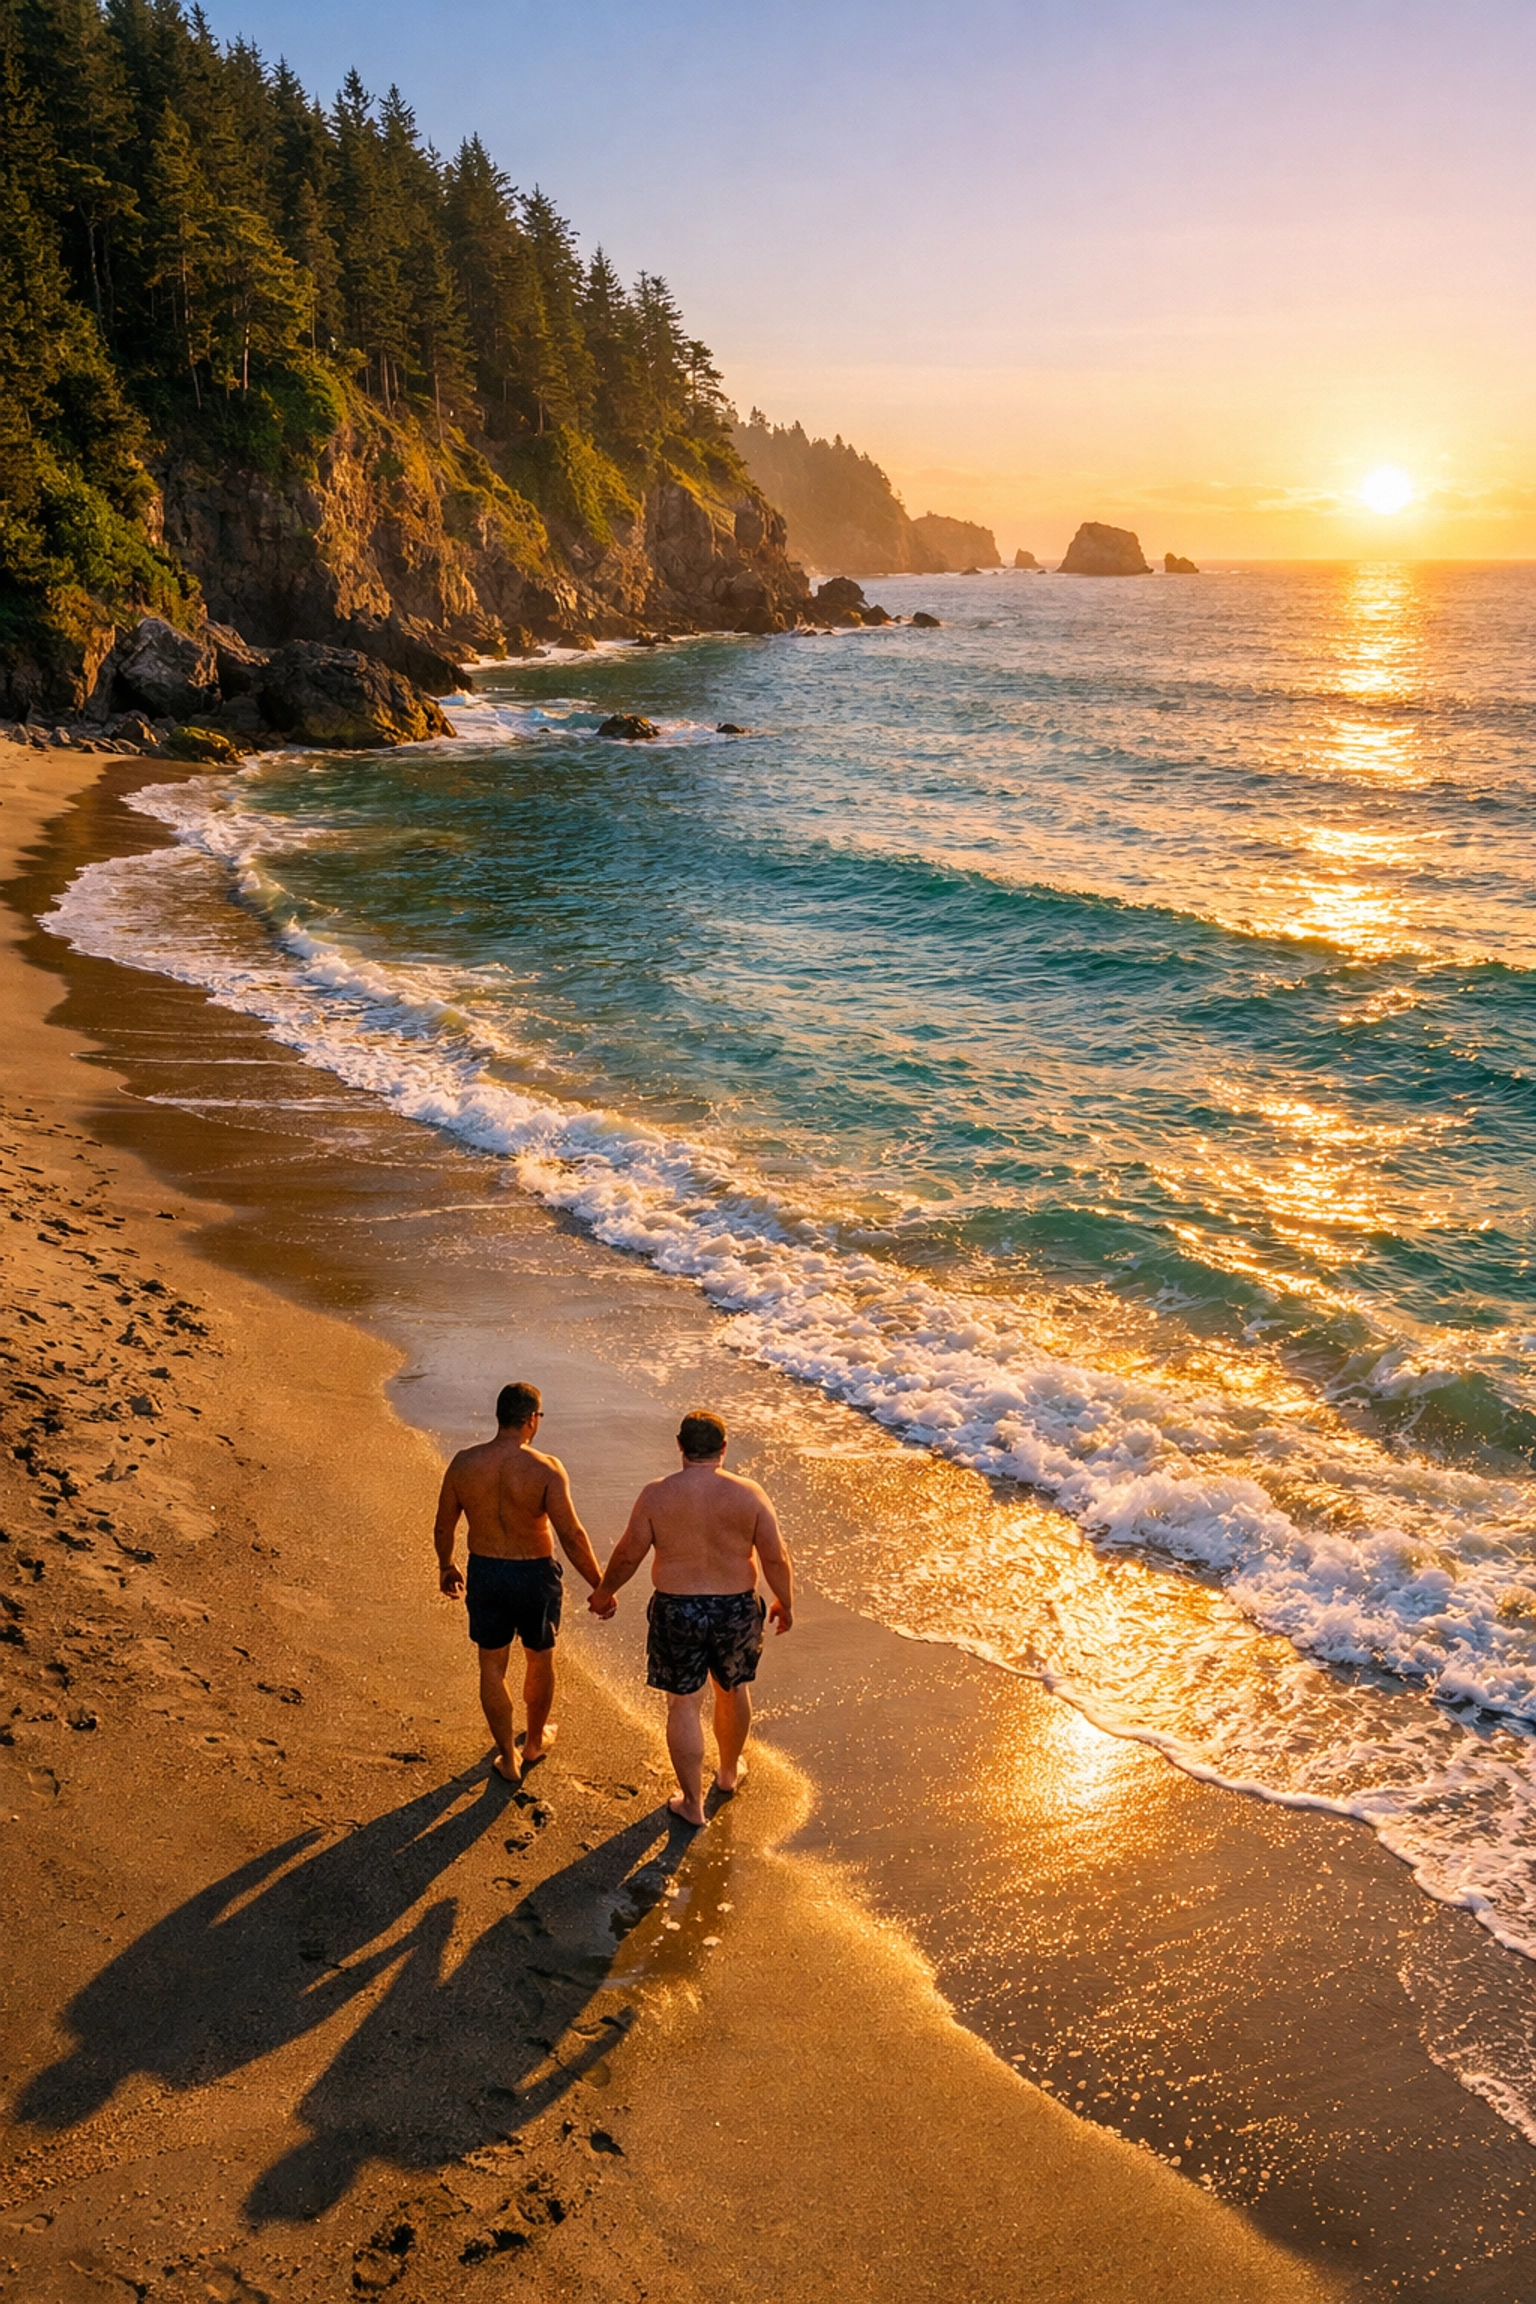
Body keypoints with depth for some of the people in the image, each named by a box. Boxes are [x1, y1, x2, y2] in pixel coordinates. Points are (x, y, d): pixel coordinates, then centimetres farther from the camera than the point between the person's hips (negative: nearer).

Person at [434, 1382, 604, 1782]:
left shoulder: (463, 1464, -10)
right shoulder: (545, 1469, -21)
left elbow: (444, 1527, 2)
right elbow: (572, 1536, -21)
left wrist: (445, 1567, 20)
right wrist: (599, 1587, -10)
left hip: (485, 1573, 2)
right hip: (535, 1575, -2)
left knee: (492, 1667, 17)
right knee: (540, 1660, 22)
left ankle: (507, 1757, 25)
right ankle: (535, 1741, 41)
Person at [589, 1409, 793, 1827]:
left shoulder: (656, 1496, -12)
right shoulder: (748, 1495, -11)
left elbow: (628, 1555, -3)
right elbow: (776, 1558, -7)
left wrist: (604, 1593, 14)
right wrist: (785, 1603, 10)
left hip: (676, 1612, -1)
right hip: (736, 1609, 2)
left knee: (683, 1703, 10)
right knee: (734, 1690, 24)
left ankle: (693, 1803, 17)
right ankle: (729, 1772, 45)